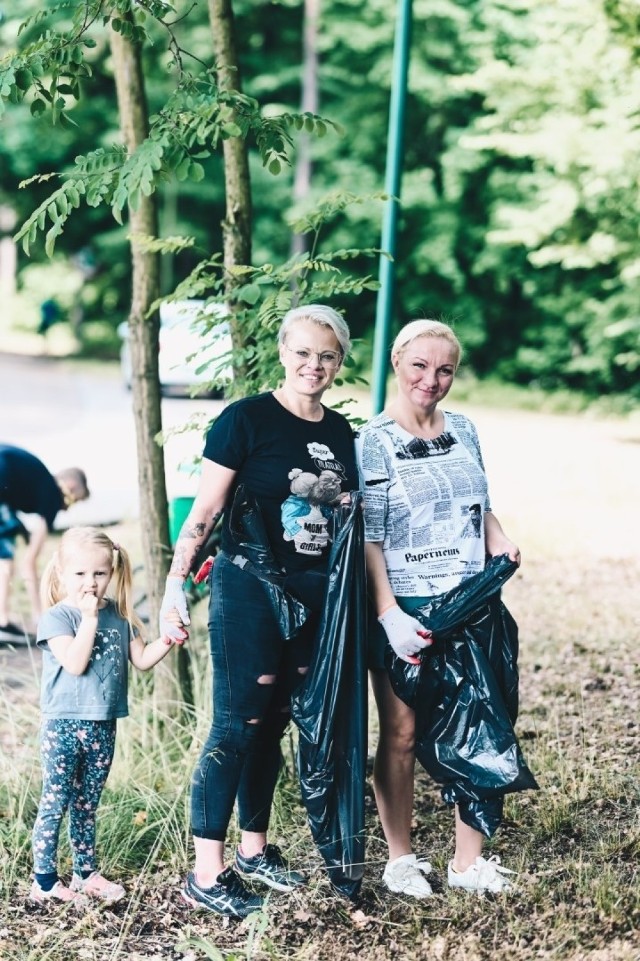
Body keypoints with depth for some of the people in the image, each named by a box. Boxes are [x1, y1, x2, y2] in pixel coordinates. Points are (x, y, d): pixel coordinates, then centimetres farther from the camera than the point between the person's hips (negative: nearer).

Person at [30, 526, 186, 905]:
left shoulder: (120, 615, 7)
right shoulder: (57, 617, -11)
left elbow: (142, 660, 12)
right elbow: (75, 663, -24)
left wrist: (169, 638, -3)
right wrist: (89, 617, -23)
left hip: (103, 728, 5)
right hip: (64, 727, -5)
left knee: (87, 806, 16)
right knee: (54, 805, -1)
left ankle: (86, 873, 26)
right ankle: (45, 881, 6)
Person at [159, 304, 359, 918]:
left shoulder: (340, 431, 10)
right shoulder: (247, 419, -8)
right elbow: (205, 510, -9)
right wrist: (175, 580, -17)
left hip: (315, 596, 6)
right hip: (250, 590, -6)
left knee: (274, 724, 14)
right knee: (237, 725, -6)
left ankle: (254, 848, 26)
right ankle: (206, 874, -2)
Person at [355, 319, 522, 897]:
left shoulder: (464, 431, 9)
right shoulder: (373, 443, -8)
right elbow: (368, 539, -11)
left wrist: (500, 542, 0)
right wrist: (389, 616, -18)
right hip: (404, 611, -5)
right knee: (402, 734, 4)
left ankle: (469, 860, 17)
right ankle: (400, 860, 19)